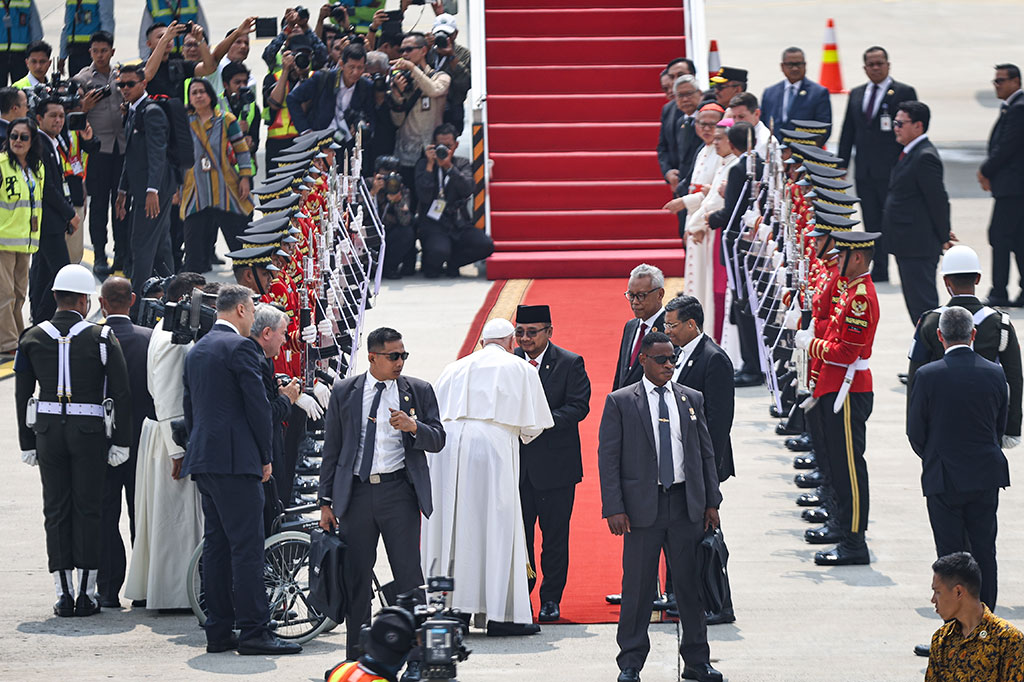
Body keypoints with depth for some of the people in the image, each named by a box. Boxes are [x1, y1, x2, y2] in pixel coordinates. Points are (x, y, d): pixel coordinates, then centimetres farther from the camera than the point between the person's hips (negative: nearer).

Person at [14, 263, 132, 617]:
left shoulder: (32, 338, 3)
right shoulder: (101, 338, -4)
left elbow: (22, 395, 4)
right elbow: (121, 392, -7)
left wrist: (28, 443, 10)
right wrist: (121, 441, -2)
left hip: (48, 429, 2)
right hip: (90, 429, -2)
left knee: (56, 511, 8)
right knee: (88, 510, 4)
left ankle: (63, 593, 5)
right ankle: (87, 594, 3)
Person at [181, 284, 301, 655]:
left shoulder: (196, 350, 17)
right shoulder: (240, 347, -10)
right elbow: (258, 405, -12)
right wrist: (265, 456, -2)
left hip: (203, 460, 9)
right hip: (236, 458, -9)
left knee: (216, 545, 10)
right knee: (246, 546, -8)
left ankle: (218, 631, 10)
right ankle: (253, 631, -10)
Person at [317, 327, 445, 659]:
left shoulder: (419, 391, 6)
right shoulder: (344, 392, 8)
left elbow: (438, 440, 5)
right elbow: (332, 448, 10)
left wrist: (413, 427, -16)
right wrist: (326, 501, 7)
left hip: (398, 491, -1)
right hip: (355, 492, 1)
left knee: (408, 572, -4)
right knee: (355, 574, 4)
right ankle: (357, 651, 11)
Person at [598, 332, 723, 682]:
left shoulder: (691, 399, 11)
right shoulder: (620, 402, 1)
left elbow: (706, 453, 14)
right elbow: (608, 458, -2)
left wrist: (711, 502, 8)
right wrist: (614, 508, -10)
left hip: (687, 506, 3)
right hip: (642, 506, -3)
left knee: (690, 584, 6)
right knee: (638, 586, 0)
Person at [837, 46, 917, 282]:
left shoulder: (904, 92, -1)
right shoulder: (856, 94, 15)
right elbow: (847, 133, 17)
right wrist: (842, 166, 10)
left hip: (892, 171, -5)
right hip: (864, 172, 5)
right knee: (872, 224, 7)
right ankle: (879, 272, 11)